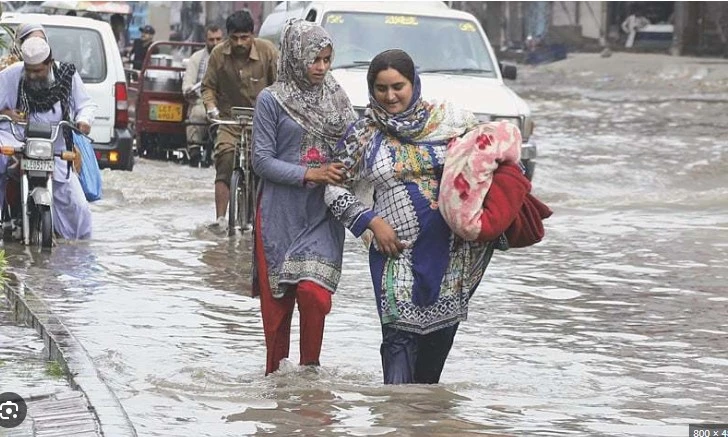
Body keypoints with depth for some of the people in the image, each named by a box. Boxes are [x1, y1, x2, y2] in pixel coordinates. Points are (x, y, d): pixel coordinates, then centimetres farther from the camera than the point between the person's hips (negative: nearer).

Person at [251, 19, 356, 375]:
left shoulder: (336, 98, 7)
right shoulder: (272, 100, -3)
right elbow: (262, 160, -6)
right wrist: (309, 175, -16)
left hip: (322, 216, 2)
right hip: (279, 213, -2)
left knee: (314, 293, -12)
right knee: (277, 300, 3)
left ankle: (310, 370, 3)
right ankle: (275, 375, 16)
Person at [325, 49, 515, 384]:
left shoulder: (452, 119, 2)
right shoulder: (364, 134, 3)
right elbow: (334, 187, 8)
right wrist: (372, 221, -4)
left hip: (452, 248, 2)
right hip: (397, 250, -2)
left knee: (441, 331, 10)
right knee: (399, 334, -12)